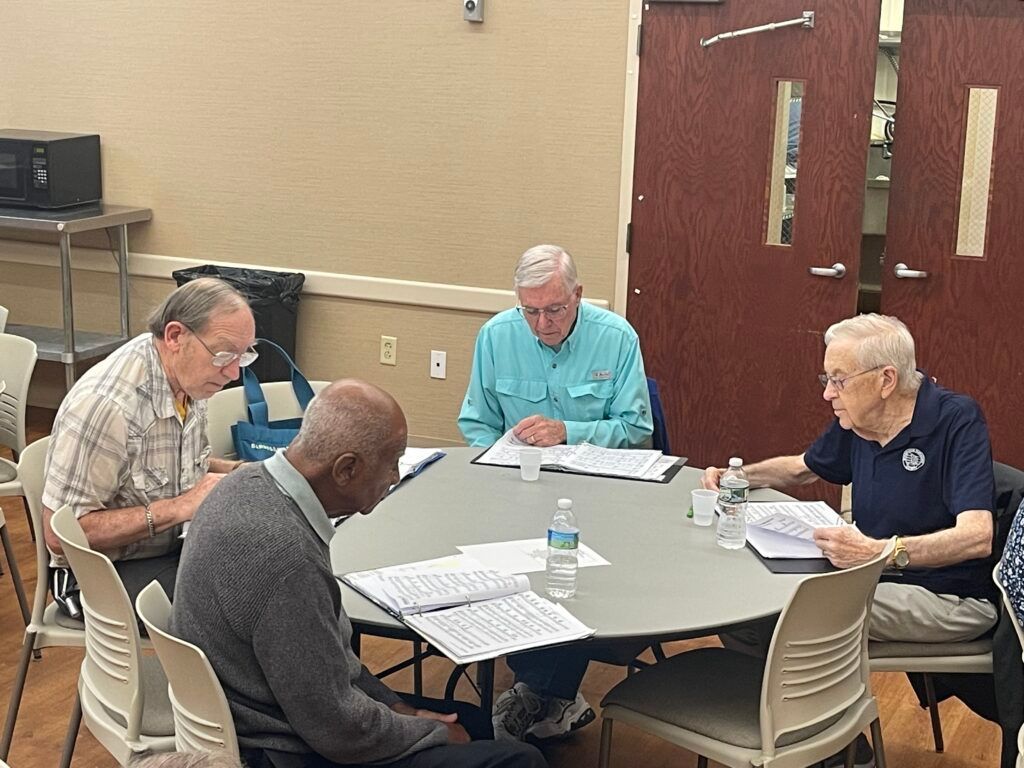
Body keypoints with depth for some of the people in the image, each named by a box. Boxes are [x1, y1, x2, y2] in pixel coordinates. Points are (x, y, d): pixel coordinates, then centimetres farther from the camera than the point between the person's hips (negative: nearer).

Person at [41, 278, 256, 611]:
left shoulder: (188, 378, 0)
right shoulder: (104, 404, -26)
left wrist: (237, 472, -1)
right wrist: (178, 508, -26)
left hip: (175, 547, 8)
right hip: (111, 572, -8)